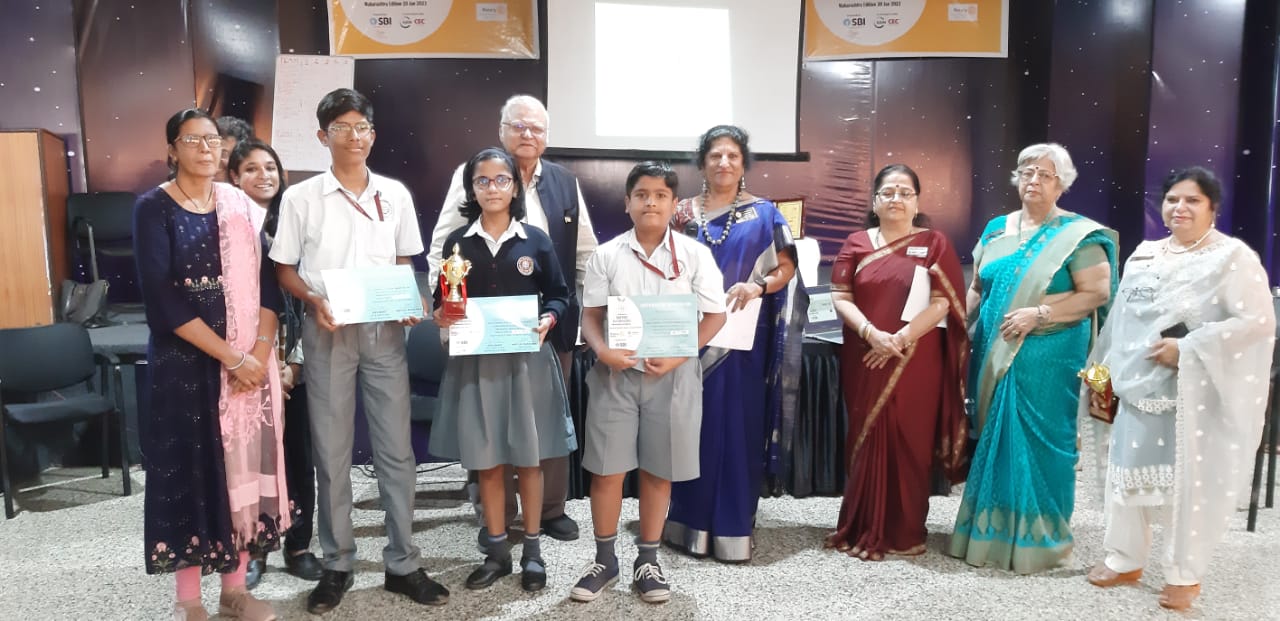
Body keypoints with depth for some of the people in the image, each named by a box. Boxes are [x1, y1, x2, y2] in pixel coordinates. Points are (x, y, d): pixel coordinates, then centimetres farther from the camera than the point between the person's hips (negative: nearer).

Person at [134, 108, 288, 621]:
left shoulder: (242, 207, 7)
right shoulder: (154, 208, -4)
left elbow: (267, 283, 2)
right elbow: (162, 299, -13)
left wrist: (259, 352, -12)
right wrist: (229, 357, -17)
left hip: (250, 360, 3)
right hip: (184, 360, -3)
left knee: (243, 464, 7)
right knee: (189, 467, 3)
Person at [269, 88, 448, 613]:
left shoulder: (395, 194, 6)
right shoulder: (301, 197, 0)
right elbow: (285, 271, 4)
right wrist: (314, 300, -15)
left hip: (385, 331, 2)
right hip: (327, 332, -1)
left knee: (396, 450, 4)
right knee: (331, 452, 5)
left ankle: (402, 564, 16)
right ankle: (337, 566, 20)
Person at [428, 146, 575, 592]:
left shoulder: (536, 240, 1)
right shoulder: (457, 242, 4)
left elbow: (559, 294, 5)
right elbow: (442, 299, 9)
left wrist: (548, 320, -14)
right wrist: (441, 316, -12)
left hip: (527, 359, -1)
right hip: (474, 360, 2)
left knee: (529, 457, 6)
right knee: (485, 460, 8)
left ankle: (532, 550, 21)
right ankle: (497, 551, 23)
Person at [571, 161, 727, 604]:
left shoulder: (694, 254, -1)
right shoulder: (607, 255, 2)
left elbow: (715, 315, 0)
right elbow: (590, 314, 4)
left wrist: (679, 356, -13)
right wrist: (603, 351, -16)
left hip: (672, 375, 0)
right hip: (616, 373, 1)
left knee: (658, 471, 9)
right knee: (606, 469, 4)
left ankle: (647, 561, 26)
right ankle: (605, 560, 23)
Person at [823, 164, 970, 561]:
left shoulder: (934, 243, 3)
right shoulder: (856, 244, 8)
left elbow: (943, 303, -5)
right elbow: (840, 297, 0)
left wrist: (899, 340, -15)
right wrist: (871, 333, -16)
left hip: (916, 362, -1)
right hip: (865, 360, 2)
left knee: (910, 444, 3)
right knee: (866, 441, 6)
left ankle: (905, 532, 16)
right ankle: (864, 530, 17)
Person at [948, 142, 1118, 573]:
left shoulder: (1078, 235, -5)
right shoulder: (996, 229, 11)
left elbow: (1097, 292, -11)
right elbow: (977, 288, 15)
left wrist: (1039, 315, -19)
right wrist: (963, 334, 4)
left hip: (1048, 358, -5)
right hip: (995, 356, 5)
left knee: (1039, 443, 1)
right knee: (993, 440, 11)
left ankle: (1037, 537, 16)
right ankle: (991, 529, 25)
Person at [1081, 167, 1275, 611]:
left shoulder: (1233, 256, -6)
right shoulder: (1143, 255, 11)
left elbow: (1259, 321, -14)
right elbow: (1120, 320, 13)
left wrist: (1187, 349, -20)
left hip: (1195, 392, -5)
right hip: (1138, 386, 5)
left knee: (1189, 482, 3)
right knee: (1127, 470, 11)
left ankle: (1184, 575, 20)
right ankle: (1125, 560, 27)